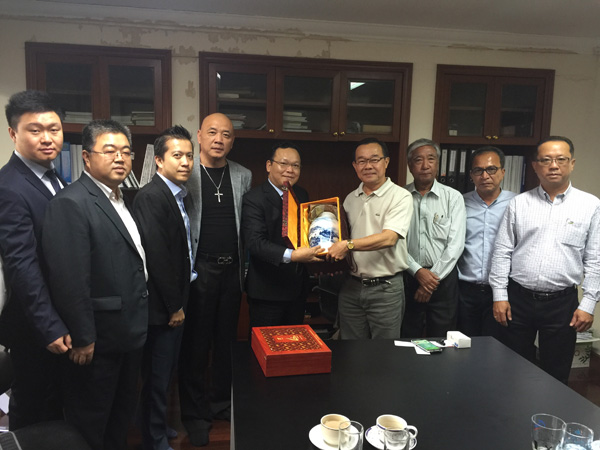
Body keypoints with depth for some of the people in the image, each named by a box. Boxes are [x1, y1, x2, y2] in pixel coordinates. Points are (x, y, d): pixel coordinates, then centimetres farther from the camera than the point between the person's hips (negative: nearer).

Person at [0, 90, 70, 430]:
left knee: (57, 401, 25)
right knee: (31, 407, 13)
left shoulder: (53, 176, 4)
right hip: (35, 325, -8)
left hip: (63, 317, 8)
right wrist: (50, 327, -22)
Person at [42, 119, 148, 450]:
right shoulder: (71, 203, -19)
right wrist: (82, 339, -20)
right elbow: (70, 279, -23)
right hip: (98, 339, -8)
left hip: (130, 332, 9)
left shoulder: (122, 200, 10)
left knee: (122, 413, 24)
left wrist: (139, 322, 10)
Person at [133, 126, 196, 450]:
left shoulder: (178, 195, 9)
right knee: (158, 375, 7)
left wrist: (180, 301, 9)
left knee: (165, 371, 22)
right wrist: (174, 306, -15)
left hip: (175, 301, 9)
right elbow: (156, 256, -22)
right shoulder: (151, 197, -19)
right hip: (162, 307, -9)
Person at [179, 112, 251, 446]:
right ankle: (196, 413, 23)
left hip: (232, 270, 4)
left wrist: (245, 265, 5)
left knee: (227, 340, 15)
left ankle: (223, 403, 32)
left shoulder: (243, 176, 7)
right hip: (198, 269, -3)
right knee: (196, 344, 7)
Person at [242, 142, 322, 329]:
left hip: (298, 289, 7)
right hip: (267, 290, -6)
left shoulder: (302, 195, 10)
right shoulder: (254, 198, -13)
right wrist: (291, 255, -35)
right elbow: (255, 242, -23)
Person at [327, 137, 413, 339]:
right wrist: (332, 255, -2)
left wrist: (348, 245, -24)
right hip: (351, 285, 5)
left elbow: (389, 238, -20)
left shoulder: (400, 197, -8)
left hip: (386, 287, -5)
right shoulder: (350, 199, 11)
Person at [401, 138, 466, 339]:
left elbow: (455, 244, -6)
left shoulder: (453, 197, 0)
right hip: (408, 277, 1)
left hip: (443, 279, 0)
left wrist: (433, 277, -10)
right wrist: (418, 271, -12)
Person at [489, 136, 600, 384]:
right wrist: (499, 295, -1)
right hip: (518, 299, 1)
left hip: (562, 302, -1)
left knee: (556, 377, 11)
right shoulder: (518, 203, 4)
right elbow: (502, 252, 3)